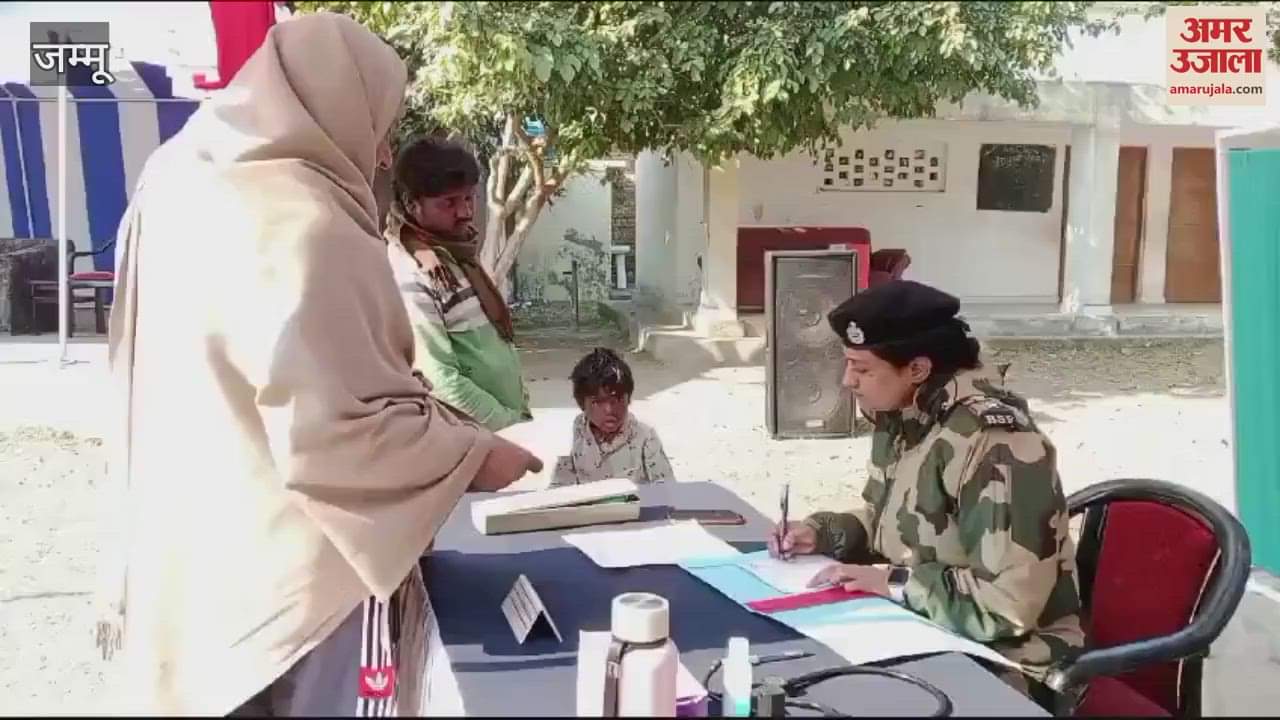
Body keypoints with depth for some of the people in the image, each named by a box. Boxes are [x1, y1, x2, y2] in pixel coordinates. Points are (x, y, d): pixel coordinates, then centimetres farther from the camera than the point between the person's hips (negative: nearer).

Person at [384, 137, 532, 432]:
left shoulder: (455, 252, 9)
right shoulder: (409, 275, -21)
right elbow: (439, 381, -26)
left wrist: (520, 410, 10)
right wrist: (514, 427, -19)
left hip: (507, 419, 9)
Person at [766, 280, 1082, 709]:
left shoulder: (997, 443, -26)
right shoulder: (901, 420, 2)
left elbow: (1009, 603, -30)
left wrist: (891, 582, -23)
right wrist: (822, 532, 0)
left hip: (1001, 663, -7)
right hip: (923, 632, 8)